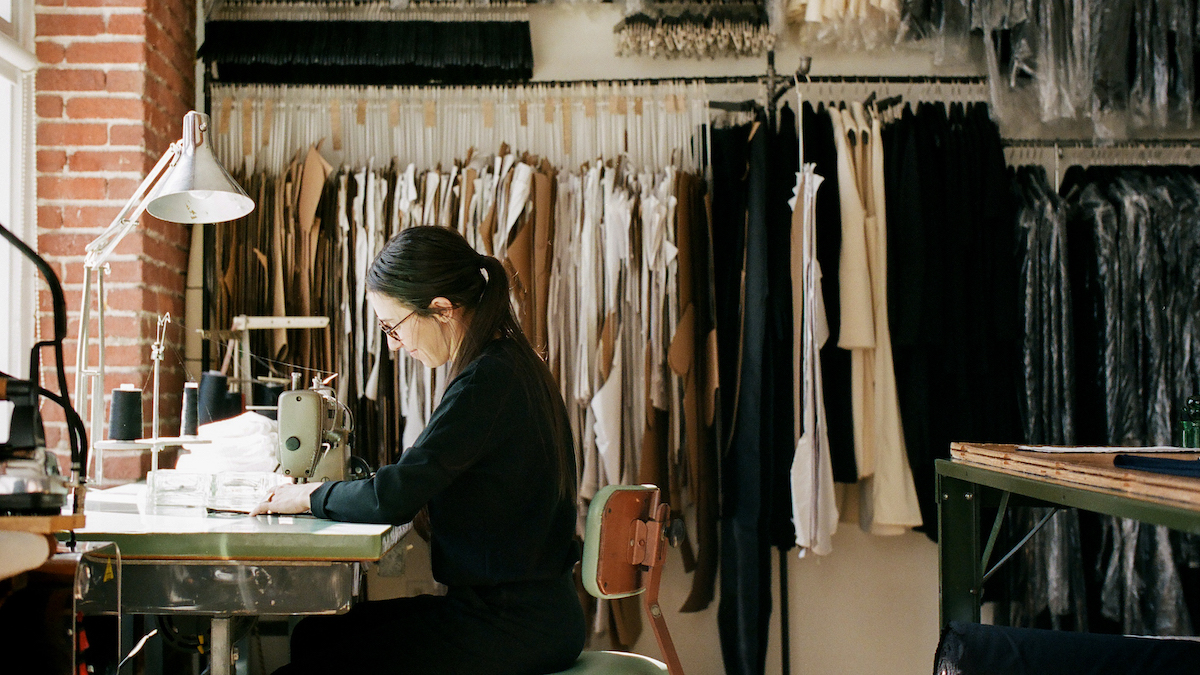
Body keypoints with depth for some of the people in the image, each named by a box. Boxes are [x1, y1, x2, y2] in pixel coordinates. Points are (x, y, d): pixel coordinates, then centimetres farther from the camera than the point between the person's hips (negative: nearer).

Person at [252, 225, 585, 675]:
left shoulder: (489, 380, -20)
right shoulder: (512, 366, 11)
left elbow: (395, 498, -23)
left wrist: (310, 497, -4)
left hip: (512, 629, -10)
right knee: (314, 635, 13)